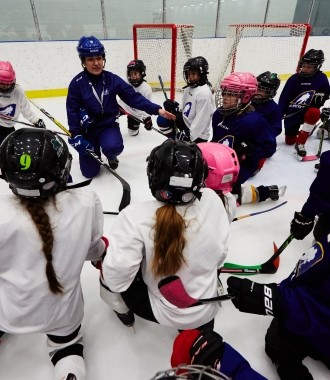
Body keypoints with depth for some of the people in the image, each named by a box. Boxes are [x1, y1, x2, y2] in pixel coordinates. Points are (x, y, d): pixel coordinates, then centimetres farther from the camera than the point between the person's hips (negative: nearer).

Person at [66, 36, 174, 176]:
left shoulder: (112, 79, -7)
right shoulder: (77, 83, -11)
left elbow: (133, 97, -11)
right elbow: (72, 111, -9)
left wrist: (157, 109, -20)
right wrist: (76, 135, -19)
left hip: (109, 125, 1)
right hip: (87, 129, 0)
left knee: (113, 147, -34)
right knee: (89, 172, -1)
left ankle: (110, 155, 7)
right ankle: (94, 150, 34)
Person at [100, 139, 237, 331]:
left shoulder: (136, 216, -31)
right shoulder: (213, 201, -20)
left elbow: (115, 279, -26)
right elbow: (218, 257, -6)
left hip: (162, 312, -2)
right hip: (206, 311, 3)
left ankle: (123, 310, 32)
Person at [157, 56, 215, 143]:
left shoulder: (204, 93, -21)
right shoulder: (188, 89, 8)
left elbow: (200, 121, -24)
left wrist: (189, 136, -24)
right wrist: (173, 108, -4)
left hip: (197, 135, -8)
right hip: (186, 126, 8)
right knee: (162, 120, 2)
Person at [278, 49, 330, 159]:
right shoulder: (294, 79, -10)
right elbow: (283, 99, -10)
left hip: (310, 109, 0)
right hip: (293, 112, 0)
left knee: (314, 113, -38)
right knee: (290, 141, 2)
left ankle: (300, 143, -26)